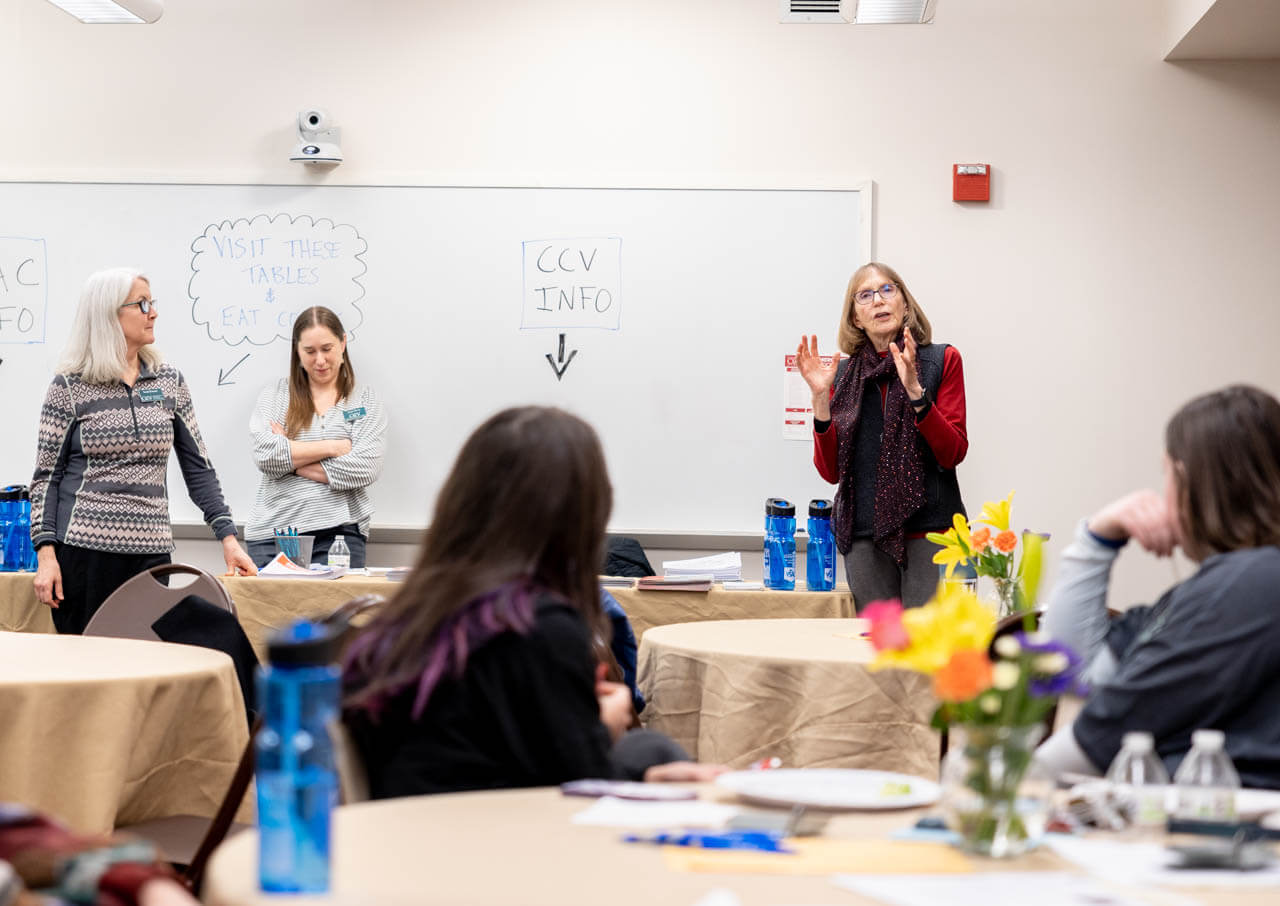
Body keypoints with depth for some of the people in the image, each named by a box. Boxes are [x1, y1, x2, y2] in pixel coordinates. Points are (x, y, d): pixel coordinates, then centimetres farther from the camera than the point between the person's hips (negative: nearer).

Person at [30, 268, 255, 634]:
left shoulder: (169, 382, 10)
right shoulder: (69, 387, 0)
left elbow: (198, 468, 11)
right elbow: (46, 477, 0)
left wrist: (228, 537, 2)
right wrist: (46, 554, -10)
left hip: (150, 553, 3)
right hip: (84, 550, -3)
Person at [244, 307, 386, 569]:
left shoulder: (365, 400, 8)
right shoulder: (274, 395, 11)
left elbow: (365, 469, -6)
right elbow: (265, 455, -5)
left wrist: (290, 459, -5)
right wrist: (331, 446, -5)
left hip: (340, 532, -1)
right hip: (273, 532, 1)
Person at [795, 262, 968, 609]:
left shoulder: (942, 360, 4)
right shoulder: (844, 374, 11)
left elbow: (952, 453, -5)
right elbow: (831, 471, 6)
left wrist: (915, 390, -16)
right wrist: (821, 397, -5)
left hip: (929, 530, -2)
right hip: (864, 532, 2)